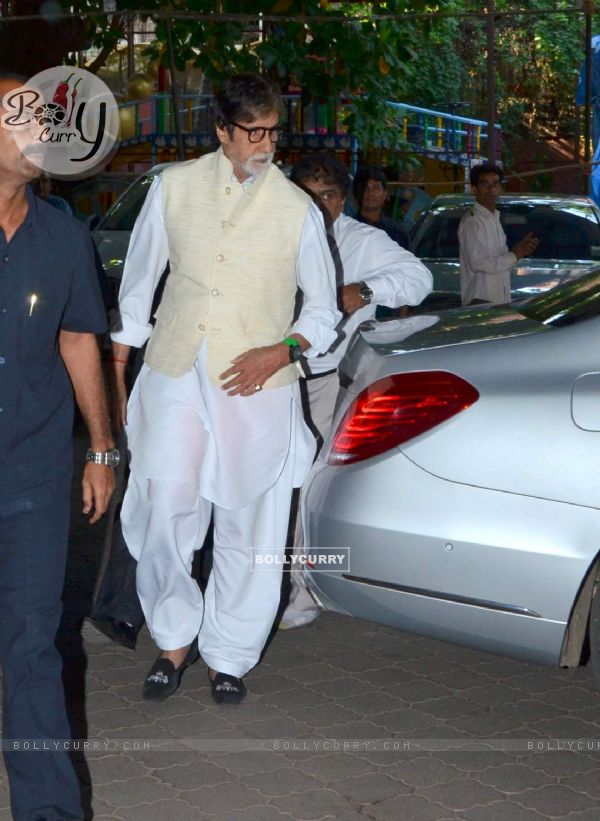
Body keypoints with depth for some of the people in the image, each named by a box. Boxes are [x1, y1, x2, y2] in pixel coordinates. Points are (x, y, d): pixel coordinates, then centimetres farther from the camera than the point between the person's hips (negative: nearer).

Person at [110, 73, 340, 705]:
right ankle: (175, 638, 22)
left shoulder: (297, 210, 1)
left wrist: (282, 351, -11)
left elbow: (323, 310, 8)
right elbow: (138, 283, 13)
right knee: (161, 519, -2)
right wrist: (116, 373, 14)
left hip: (257, 387, -1)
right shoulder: (174, 187, 4)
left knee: (247, 530, 5)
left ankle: (227, 654, 24)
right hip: (174, 376, 1)